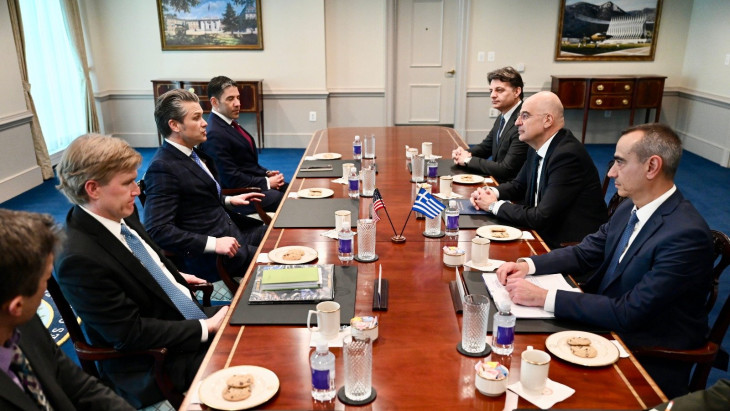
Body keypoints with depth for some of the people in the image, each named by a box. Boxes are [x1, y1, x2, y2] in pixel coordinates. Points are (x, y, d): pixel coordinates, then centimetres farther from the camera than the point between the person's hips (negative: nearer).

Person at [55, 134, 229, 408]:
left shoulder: (121, 213, -3)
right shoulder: (80, 258, -28)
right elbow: (130, 333, -24)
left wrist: (176, 276, 6)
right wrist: (207, 328, -21)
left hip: (186, 317, 8)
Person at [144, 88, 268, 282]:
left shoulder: (193, 154, 7)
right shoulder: (162, 168, -20)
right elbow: (158, 230, -25)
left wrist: (228, 200, 9)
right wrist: (213, 244, -28)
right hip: (209, 257, -9)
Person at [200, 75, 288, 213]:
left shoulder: (229, 123, 8)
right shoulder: (214, 134, -20)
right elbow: (232, 179, -21)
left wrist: (267, 173, 3)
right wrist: (267, 182, -14)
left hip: (254, 183, 9)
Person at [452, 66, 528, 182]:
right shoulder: (502, 118, 6)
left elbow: (506, 170, -23)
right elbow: (486, 146, 20)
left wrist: (468, 160, -13)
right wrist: (468, 153, -2)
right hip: (495, 181, 8)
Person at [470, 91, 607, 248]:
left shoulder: (568, 155, -23)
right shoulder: (537, 148, 4)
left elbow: (541, 218, -25)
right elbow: (518, 185, 19)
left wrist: (494, 205, -14)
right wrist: (493, 193, -3)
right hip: (547, 235, 8)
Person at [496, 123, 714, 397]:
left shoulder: (687, 235, -26)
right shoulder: (630, 208, -1)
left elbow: (628, 314, -28)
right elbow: (584, 254, 8)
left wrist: (544, 297, -29)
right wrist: (527, 265, -9)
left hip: (649, 361, -7)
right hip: (605, 323, 7)